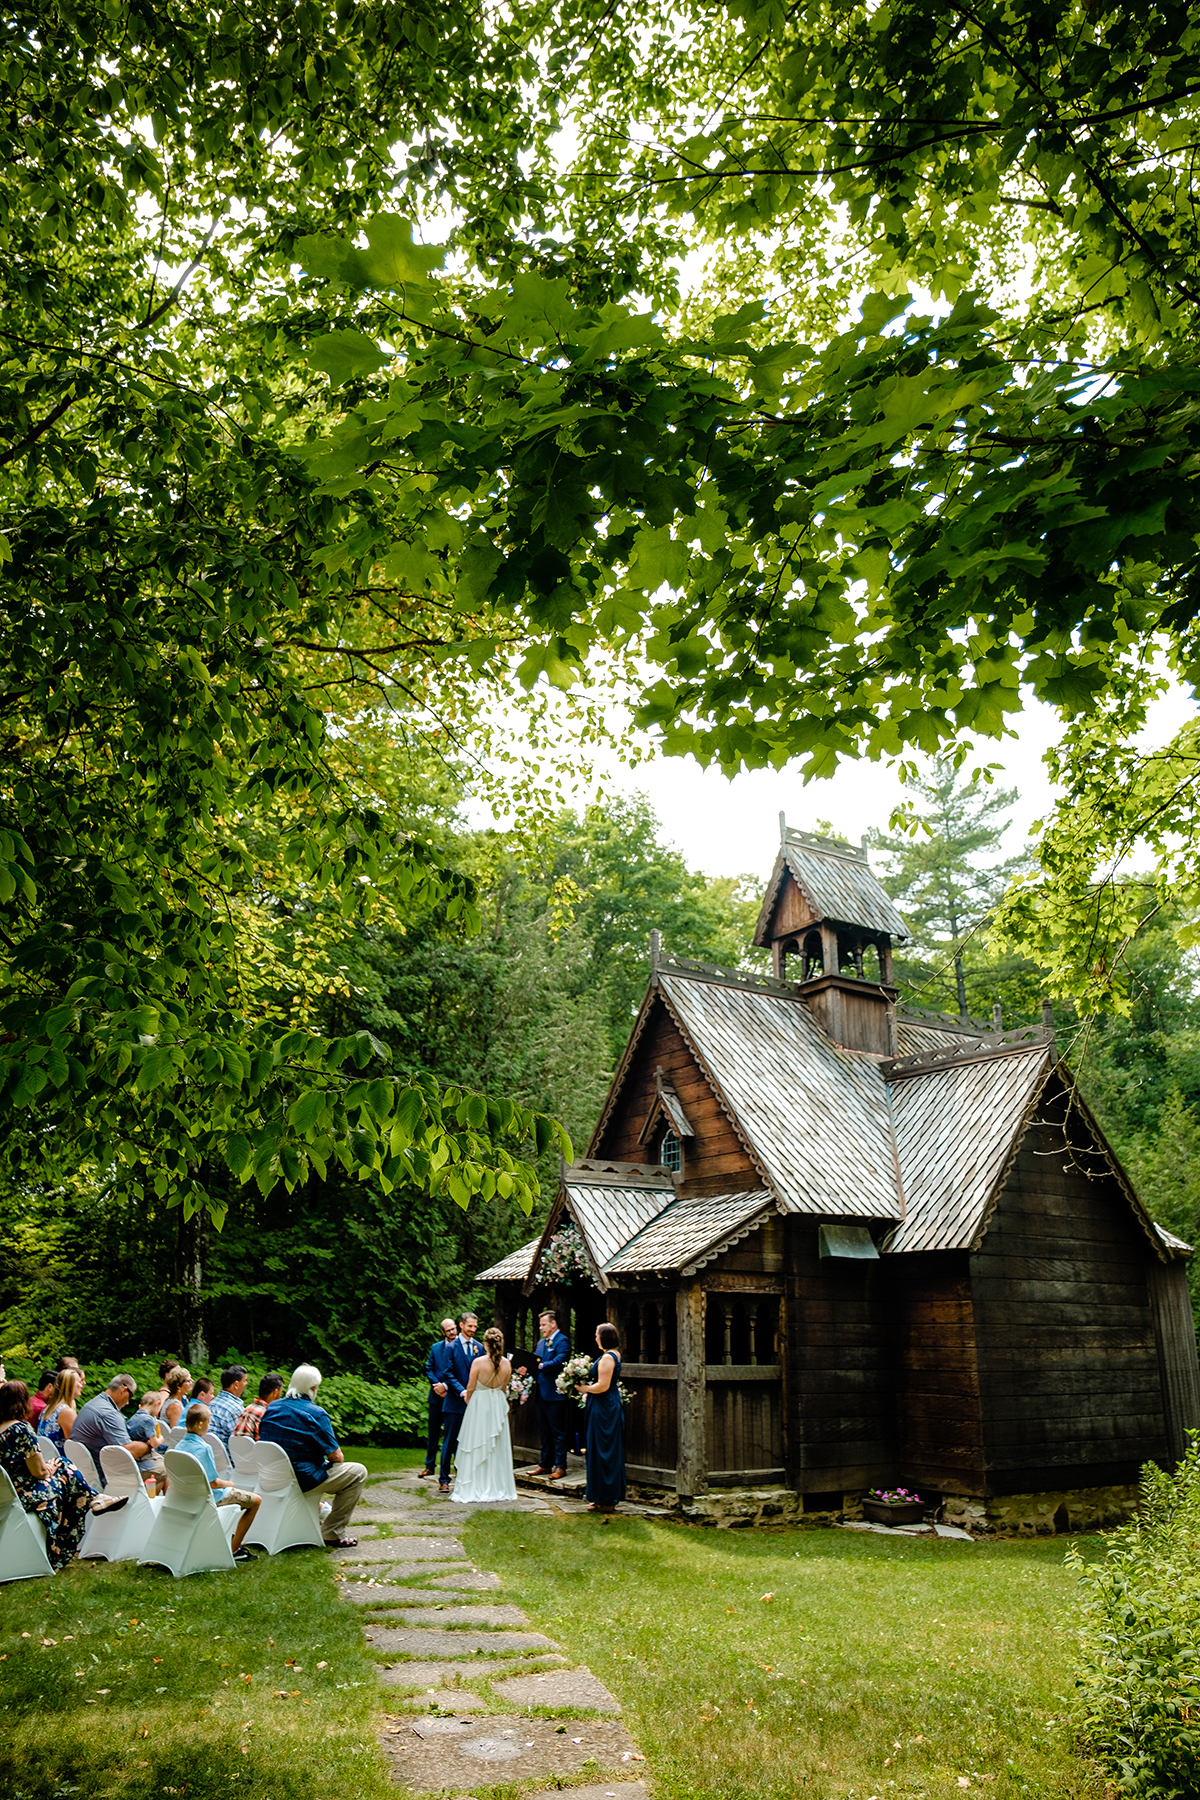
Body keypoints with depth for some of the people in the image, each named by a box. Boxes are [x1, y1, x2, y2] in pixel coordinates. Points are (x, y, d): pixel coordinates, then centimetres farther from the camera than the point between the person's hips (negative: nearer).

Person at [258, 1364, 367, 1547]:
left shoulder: (272, 1408, 4)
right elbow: (335, 1456, -13)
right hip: (301, 1480, -8)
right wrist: (338, 1457, 11)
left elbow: (261, 1442, 17)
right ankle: (332, 1533, 6)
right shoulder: (316, 1414, -15)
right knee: (358, 1472, 6)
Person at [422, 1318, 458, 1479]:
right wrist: (436, 1385, -9)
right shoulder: (435, 1347, 9)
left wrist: (446, 1386, -14)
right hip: (437, 1396, 3)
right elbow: (428, 1368, 7)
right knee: (433, 1433, 10)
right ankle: (430, 1466, 20)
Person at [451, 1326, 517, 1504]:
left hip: (479, 1405, -4)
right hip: (498, 1406, 4)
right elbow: (504, 1388, 6)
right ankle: (498, 1488, 19)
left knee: (476, 1448, 6)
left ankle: (472, 1490, 10)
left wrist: (468, 1400, 9)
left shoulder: (478, 1362, -19)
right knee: (497, 1448, 14)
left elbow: (470, 1388, -11)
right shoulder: (506, 1363, -7)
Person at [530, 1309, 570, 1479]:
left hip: (556, 1394, -9)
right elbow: (536, 1362, 13)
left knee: (558, 1431, -2)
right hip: (542, 1393, 9)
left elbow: (558, 1363, -24)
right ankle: (545, 1464, 24)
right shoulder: (541, 1342, 16)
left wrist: (540, 1365, -31)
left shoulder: (562, 1341, -11)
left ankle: (560, 1466, 4)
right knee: (544, 1431, 15)